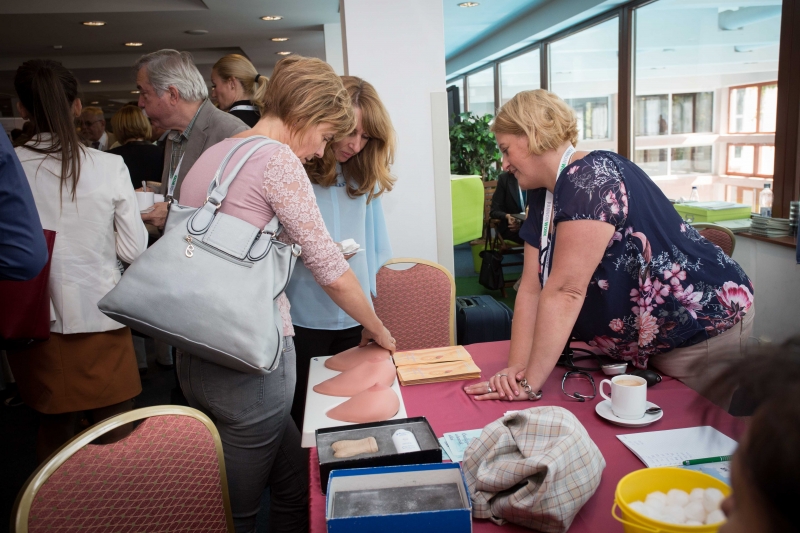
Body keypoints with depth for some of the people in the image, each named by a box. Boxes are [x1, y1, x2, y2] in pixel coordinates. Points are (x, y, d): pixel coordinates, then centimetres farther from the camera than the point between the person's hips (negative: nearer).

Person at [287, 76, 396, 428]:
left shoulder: (363, 180, 5)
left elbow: (374, 245, 10)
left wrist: (367, 283, 2)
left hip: (353, 319, 5)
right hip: (303, 317, -4)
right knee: (303, 418, 12)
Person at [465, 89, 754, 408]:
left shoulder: (591, 179, -26)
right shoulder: (543, 196, 2)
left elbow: (565, 291, -31)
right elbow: (531, 288, -5)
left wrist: (529, 384, -29)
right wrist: (515, 369, -15)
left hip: (704, 329, -8)